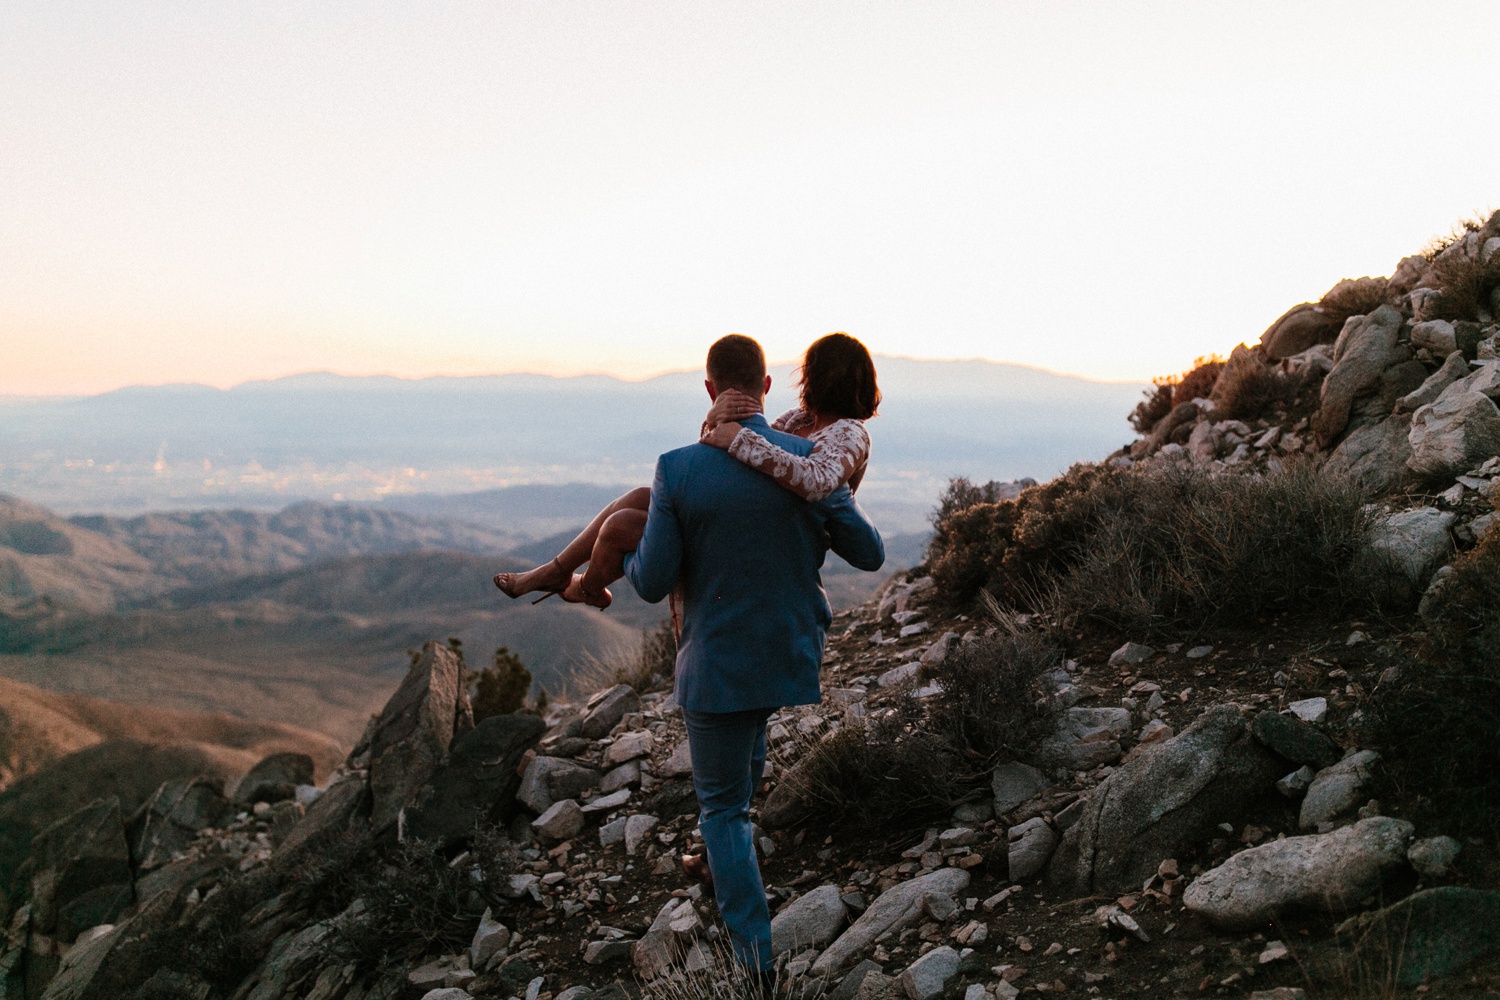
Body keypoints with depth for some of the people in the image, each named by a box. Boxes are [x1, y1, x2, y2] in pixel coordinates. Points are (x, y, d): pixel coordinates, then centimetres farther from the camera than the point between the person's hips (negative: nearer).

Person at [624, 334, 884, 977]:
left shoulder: (678, 470, -17)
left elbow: (653, 584, -13)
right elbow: (869, 555, -3)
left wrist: (631, 553, 11)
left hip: (718, 664, -3)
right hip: (795, 653, 3)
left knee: (722, 806, 16)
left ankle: (755, 953, 16)